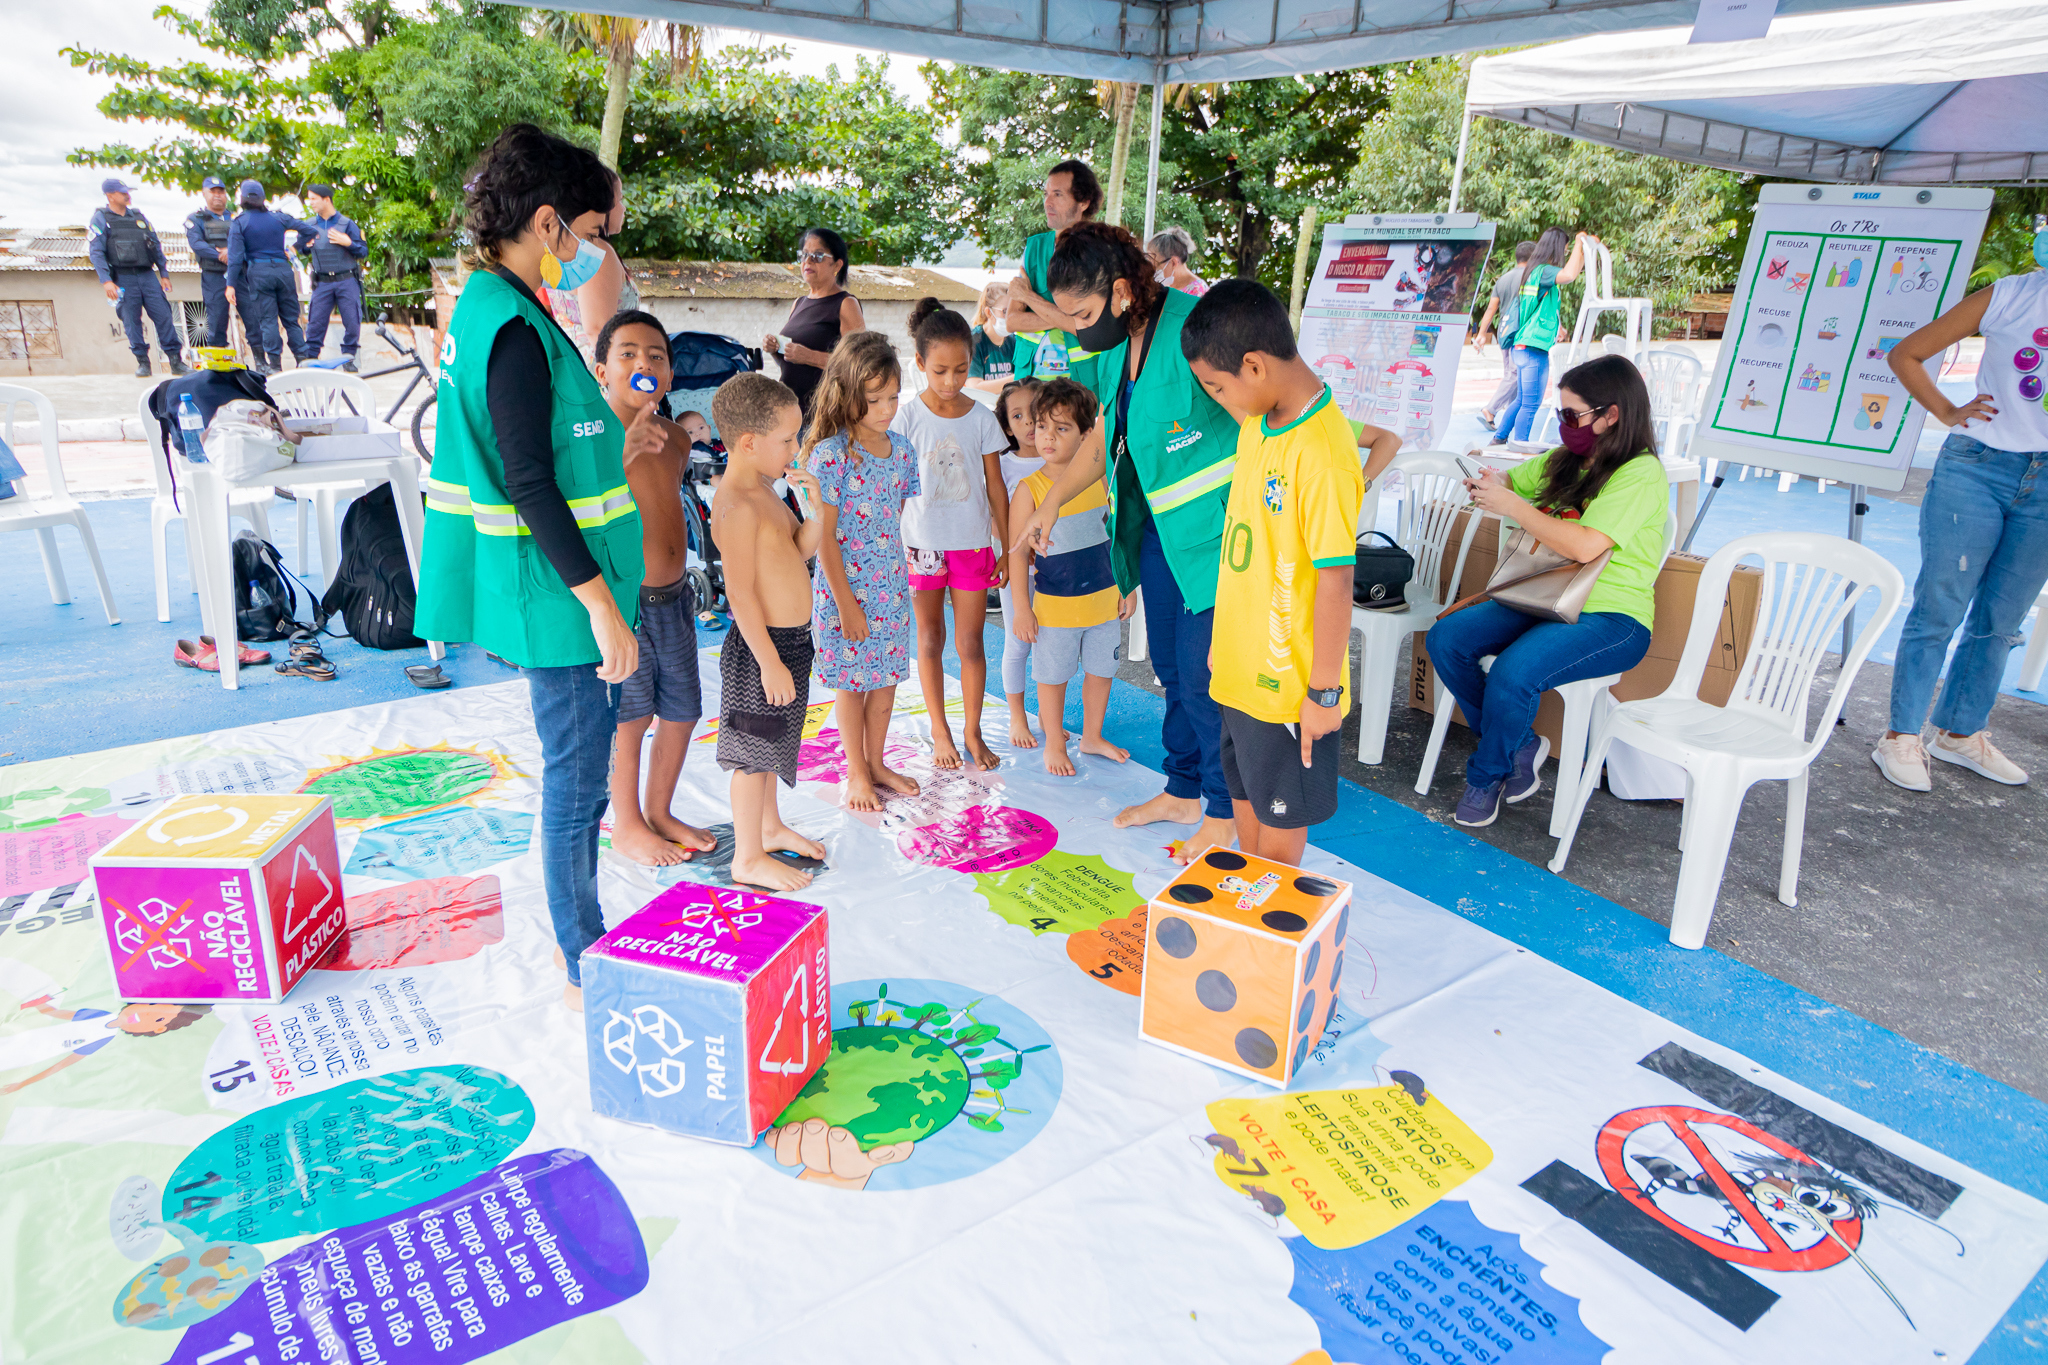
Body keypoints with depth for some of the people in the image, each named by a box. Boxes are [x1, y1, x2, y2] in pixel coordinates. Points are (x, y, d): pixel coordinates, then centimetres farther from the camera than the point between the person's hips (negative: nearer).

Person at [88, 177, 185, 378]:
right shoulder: (101, 218, 2)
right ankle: (143, 362, 5)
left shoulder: (138, 216, 15)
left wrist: (164, 273, 11)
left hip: (147, 276, 3)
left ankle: (176, 361, -4)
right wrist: (106, 281, -14)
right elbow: (95, 252, -4)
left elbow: (156, 246, 19)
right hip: (124, 279, -3)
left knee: (164, 317, -5)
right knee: (131, 322, -1)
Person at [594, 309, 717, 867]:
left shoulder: (676, 438, 8)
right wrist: (626, 447, -40)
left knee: (681, 711, 14)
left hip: (672, 598, 7)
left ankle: (659, 811, 34)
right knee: (629, 716, 4)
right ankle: (626, 826, 24)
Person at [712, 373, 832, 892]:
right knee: (754, 752, 3)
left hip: (789, 640, 10)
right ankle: (748, 858, 17)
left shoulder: (764, 489, 9)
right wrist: (770, 663, -23)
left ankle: (770, 827, 40)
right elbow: (741, 594, -24)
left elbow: (803, 548, 15)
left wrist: (816, 508, -4)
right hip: (762, 647, -10)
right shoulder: (737, 504, -23)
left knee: (770, 744, 23)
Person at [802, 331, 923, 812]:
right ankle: (856, 773, 24)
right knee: (852, 681, 8)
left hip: (892, 583, 5)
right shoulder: (830, 454, -16)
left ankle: (876, 763, 32)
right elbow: (824, 537, -15)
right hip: (846, 586, -5)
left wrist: (898, 577, 11)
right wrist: (845, 603, -15)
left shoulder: (900, 447, 2)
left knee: (886, 675, 14)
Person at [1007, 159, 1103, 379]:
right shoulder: (1035, 247, 12)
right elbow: (1012, 321, 5)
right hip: (1030, 372, 4)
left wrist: (1028, 296, -4)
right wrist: (1063, 318, -11)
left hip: (1080, 376, -4)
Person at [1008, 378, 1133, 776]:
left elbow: (1113, 537, 10)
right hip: (1055, 605, -4)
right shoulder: (1029, 489, -12)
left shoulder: (1099, 481, 0)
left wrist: (1126, 587, 10)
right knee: (1053, 677, 8)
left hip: (1104, 599, 4)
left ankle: (1092, 736, 36)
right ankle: (1054, 743, 27)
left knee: (1101, 670, 16)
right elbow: (1018, 552, -10)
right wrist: (1022, 608, -11)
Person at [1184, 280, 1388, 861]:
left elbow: (1335, 579, -21)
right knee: (1245, 798, 22)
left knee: (1280, 819, 10)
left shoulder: (1322, 454, -23)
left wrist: (1325, 691, -16)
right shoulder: (1256, 423, 4)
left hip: (1288, 680, -8)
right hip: (1241, 666, 8)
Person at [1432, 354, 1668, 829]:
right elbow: (1509, 481, 29)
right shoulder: (1564, 462, 12)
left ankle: (1486, 776, -4)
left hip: (1611, 619, -8)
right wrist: (1487, 482, 3)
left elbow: (1584, 546, -25)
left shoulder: (1642, 474, -12)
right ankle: (1520, 745, 2)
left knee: (1512, 673, -33)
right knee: (1445, 638, -13)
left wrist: (1512, 506, -19)